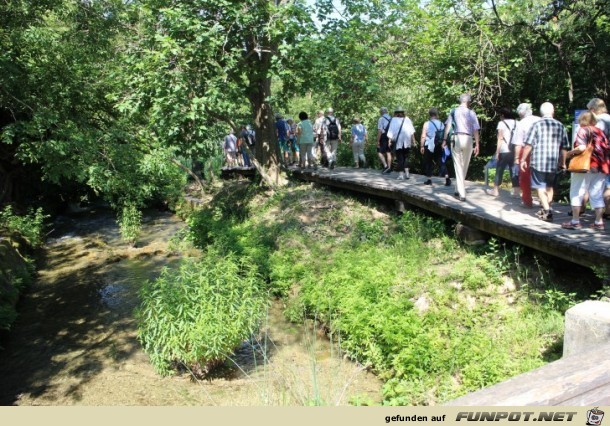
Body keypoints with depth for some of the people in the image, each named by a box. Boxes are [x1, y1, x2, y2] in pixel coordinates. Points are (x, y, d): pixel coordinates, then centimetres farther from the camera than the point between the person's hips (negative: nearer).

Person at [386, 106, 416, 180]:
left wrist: (390, 140, -8)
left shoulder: (394, 120, 3)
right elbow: (412, 131, 2)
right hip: (407, 141, 2)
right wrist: (413, 139, 3)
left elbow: (391, 131, -6)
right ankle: (406, 172, 2)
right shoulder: (407, 119, 7)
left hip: (398, 141, -2)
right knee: (406, 156, 13)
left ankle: (401, 174, -3)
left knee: (400, 158, 1)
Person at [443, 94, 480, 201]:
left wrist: (445, 140, -2)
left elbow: (447, 126, -4)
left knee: (458, 167, 2)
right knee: (465, 167, 16)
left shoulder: (454, 111, 4)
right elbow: (475, 130, -1)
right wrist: (477, 145, 1)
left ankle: (462, 193, -4)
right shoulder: (471, 113, 1)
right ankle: (459, 190, 26)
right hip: (468, 140, 0)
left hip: (457, 138, 0)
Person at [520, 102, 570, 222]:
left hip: (538, 162, -4)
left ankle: (547, 211, -8)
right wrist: (563, 163, 18)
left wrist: (523, 160, -2)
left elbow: (528, 145, -10)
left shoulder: (537, 125, -6)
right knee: (549, 186, 18)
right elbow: (564, 148, 8)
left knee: (540, 187, 3)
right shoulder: (560, 126, 6)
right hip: (553, 163, 4)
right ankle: (545, 209, 26)